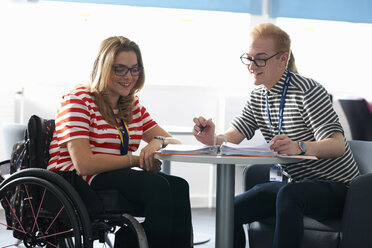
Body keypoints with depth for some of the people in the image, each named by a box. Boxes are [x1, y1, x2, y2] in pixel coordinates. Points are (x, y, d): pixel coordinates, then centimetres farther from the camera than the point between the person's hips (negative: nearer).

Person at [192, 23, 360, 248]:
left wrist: (299, 147, -46)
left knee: (288, 195, -37)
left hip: (336, 187, -7)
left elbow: (338, 145, -26)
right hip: (297, 183, 7)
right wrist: (212, 139, -23)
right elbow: (232, 138, 1)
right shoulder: (258, 96, 8)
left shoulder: (308, 92, -17)